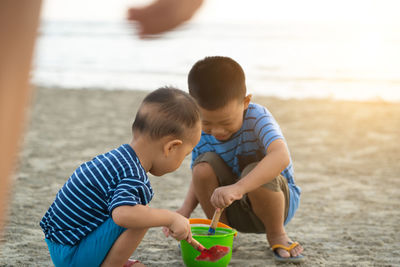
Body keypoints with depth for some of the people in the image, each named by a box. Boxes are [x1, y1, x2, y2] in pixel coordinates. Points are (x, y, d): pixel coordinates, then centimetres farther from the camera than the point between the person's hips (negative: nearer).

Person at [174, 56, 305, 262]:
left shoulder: (257, 118, -27)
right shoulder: (201, 133, -12)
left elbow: (281, 157, -46)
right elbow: (200, 179, 2)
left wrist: (238, 188, -59)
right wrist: (185, 209, -20)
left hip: (278, 201, -4)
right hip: (234, 210, 4)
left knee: (254, 172, -36)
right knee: (204, 165, -24)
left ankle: (276, 234, -8)